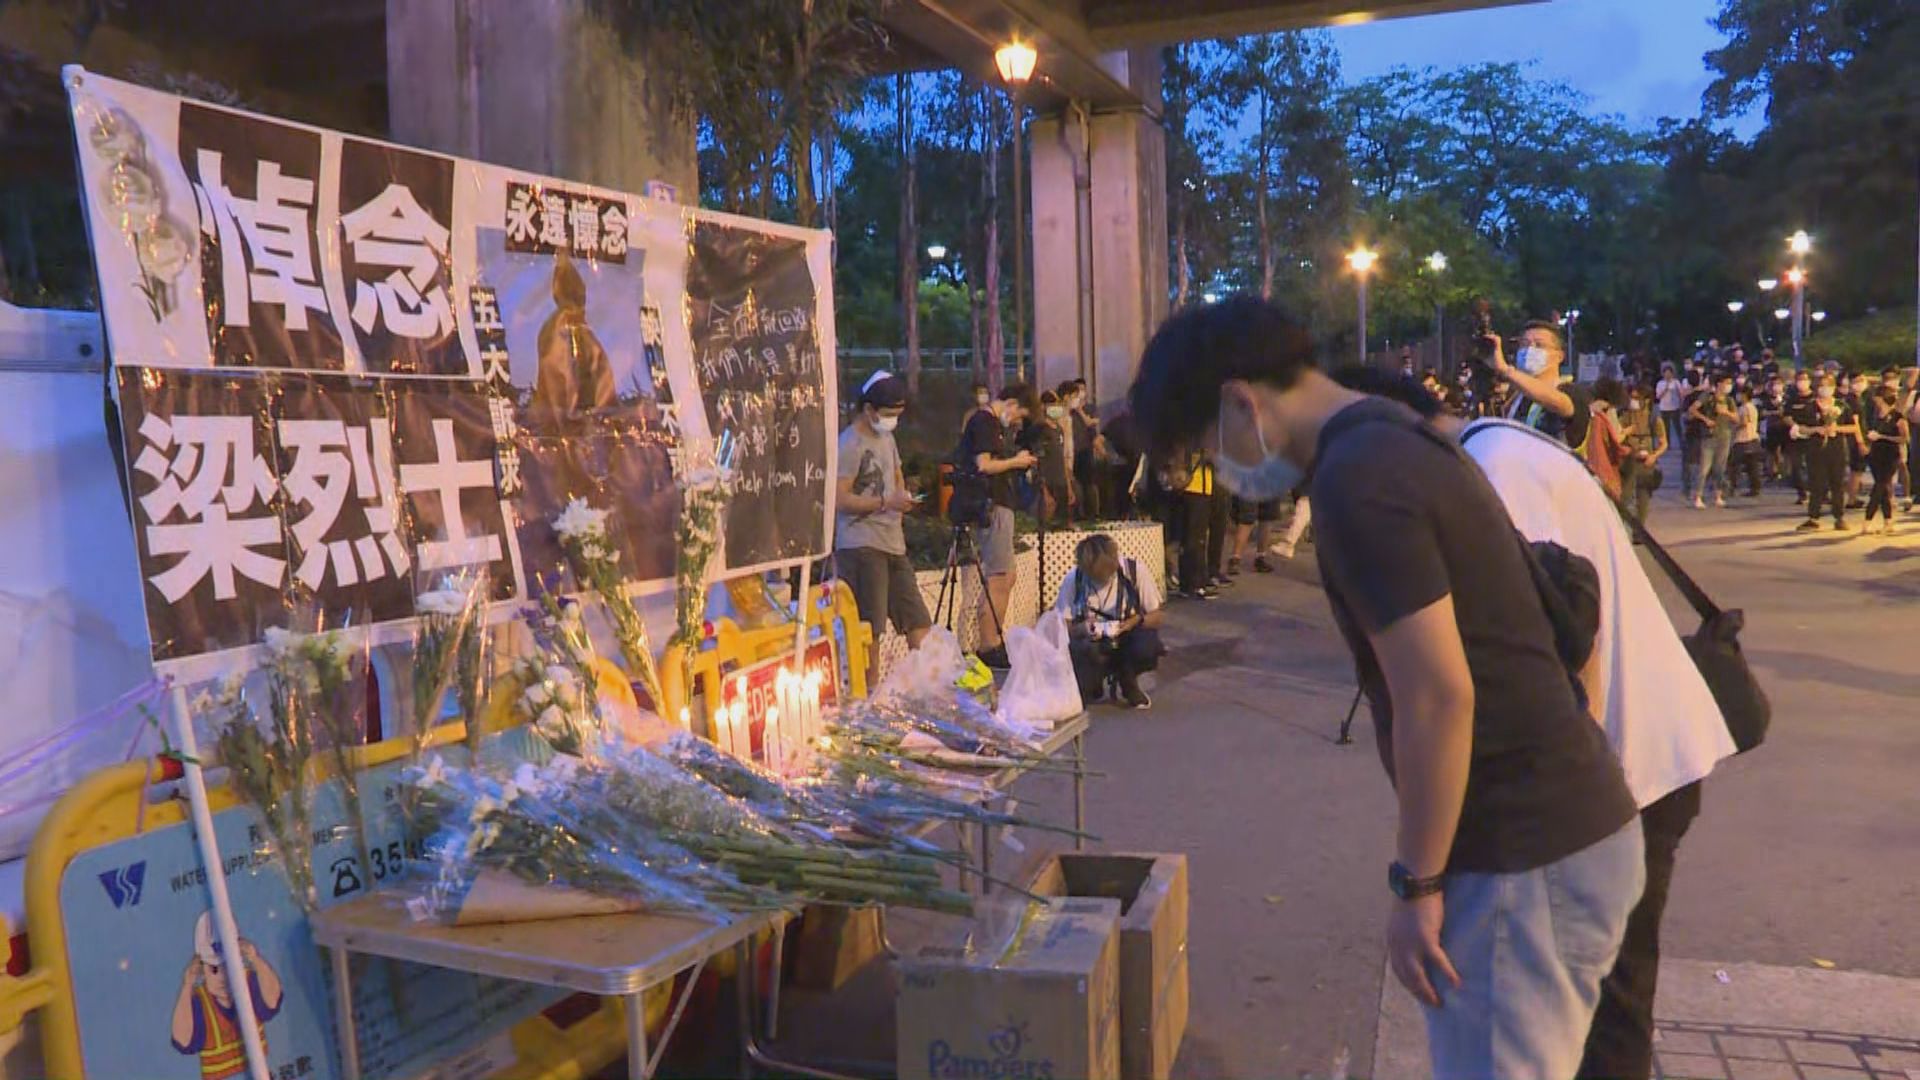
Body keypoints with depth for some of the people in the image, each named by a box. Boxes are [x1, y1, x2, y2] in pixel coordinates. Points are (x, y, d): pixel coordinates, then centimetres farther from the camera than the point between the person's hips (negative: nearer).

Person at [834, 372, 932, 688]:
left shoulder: (887, 438, 18)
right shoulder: (850, 444, -11)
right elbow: (839, 499, -17)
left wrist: (904, 496, 14)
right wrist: (886, 502, -22)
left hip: (892, 543, 9)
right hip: (861, 546, -9)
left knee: (917, 620, 10)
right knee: (868, 627, -5)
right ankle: (871, 691, 2)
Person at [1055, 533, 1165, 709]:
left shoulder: (1134, 572, -14)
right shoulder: (1073, 579, -13)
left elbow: (1155, 617, -6)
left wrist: (1136, 621, -28)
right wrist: (1081, 628, -29)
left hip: (1126, 641, 0)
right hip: (1091, 646, 0)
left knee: (1148, 646, -33)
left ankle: (1127, 684, 2)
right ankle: (1095, 687, 8)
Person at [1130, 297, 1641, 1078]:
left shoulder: (1354, 478, -19)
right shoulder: (1396, 438, 12)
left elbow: (1439, 696, -23)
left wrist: (1415, 883, -13)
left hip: (1525, 857, -10)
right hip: (1565, 825, 10)